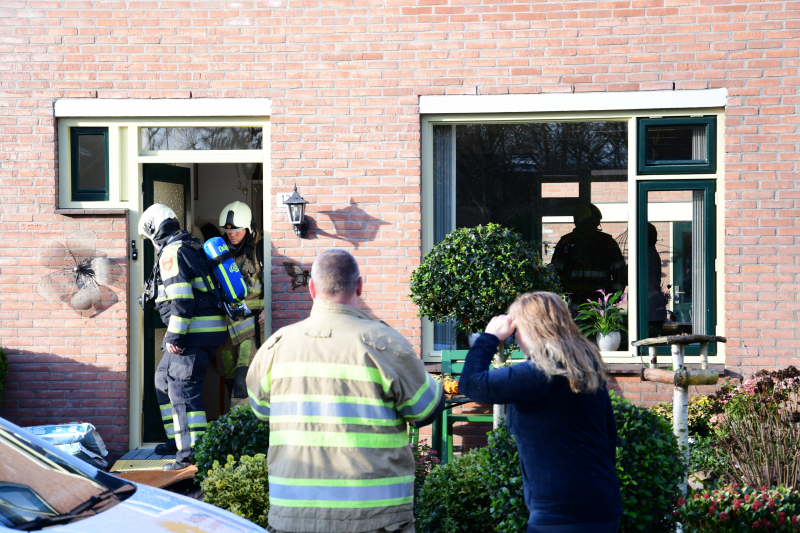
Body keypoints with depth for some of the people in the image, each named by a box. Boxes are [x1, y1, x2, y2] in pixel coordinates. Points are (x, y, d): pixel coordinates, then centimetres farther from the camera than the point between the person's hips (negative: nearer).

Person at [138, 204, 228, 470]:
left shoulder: (171, 253, -11)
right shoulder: (192, 248, 20)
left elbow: (181, 300, -20)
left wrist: (174, 336, -17)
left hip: (194, 331, -10)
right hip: (209, 328, 10)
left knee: (182, 387, -11)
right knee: (164, 378, 21)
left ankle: (193, 453, -15)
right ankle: (179, 438, 28)